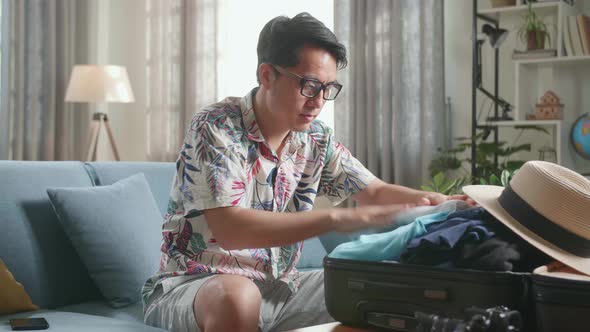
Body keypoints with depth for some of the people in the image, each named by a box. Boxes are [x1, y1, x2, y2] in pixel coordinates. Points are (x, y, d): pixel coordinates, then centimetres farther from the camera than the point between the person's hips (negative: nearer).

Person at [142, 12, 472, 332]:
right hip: (195, 284, -6)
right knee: (236, 296, -40)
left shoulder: (317, 139, 1)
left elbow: (376, 192, 9)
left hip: (277, 288, 6)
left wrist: (434, 201, -13)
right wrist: (336, 219, -36)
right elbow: (229, 229, -30)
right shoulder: (216, 127, -18)